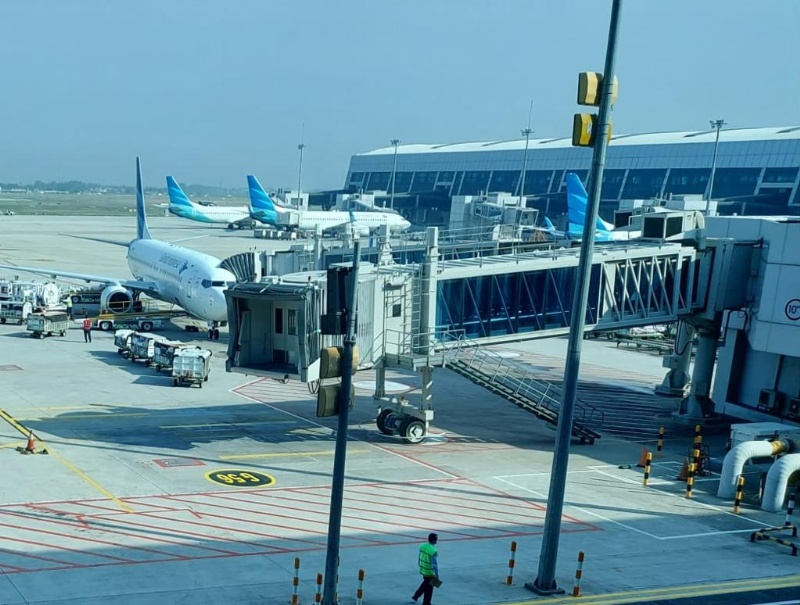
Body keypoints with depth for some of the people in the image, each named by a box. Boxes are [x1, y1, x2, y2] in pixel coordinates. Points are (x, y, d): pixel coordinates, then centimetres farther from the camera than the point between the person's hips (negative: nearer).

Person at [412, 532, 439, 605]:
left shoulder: (422, 546, -5)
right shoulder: (433, 551, -27)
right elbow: (435, 564, -23)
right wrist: (437, 575, -13)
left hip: (423, 570, 7)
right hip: (430, 572, -7)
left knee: (425, 583, 31)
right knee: (429, 589, 11)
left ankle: (415, 596, 38)